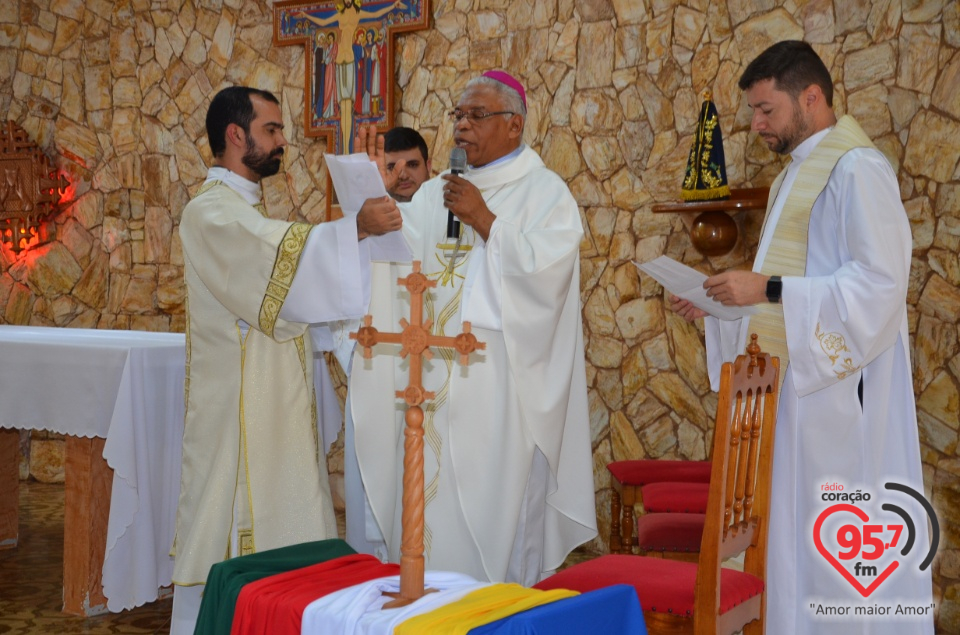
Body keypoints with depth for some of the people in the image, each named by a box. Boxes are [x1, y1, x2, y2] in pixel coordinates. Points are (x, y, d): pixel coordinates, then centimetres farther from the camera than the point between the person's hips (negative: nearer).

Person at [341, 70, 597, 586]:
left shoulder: (544, 192, 1)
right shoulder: (437, 191, 17)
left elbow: (545, 271, -14)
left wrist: (484, 220, -13)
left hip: (500, 377, -5)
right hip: (435, 375, 5)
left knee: (494, 503, -2)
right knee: (432, 503, 7)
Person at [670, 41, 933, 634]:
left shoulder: (858, 169, -12)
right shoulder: (799, 173, 18)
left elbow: (879, 281, -20)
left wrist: (768, 289, -22)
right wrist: (716, 308, 11)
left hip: (836, 386, -9)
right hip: (790, 381, 9)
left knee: (839, 543, -4)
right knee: (787, 528, 12)